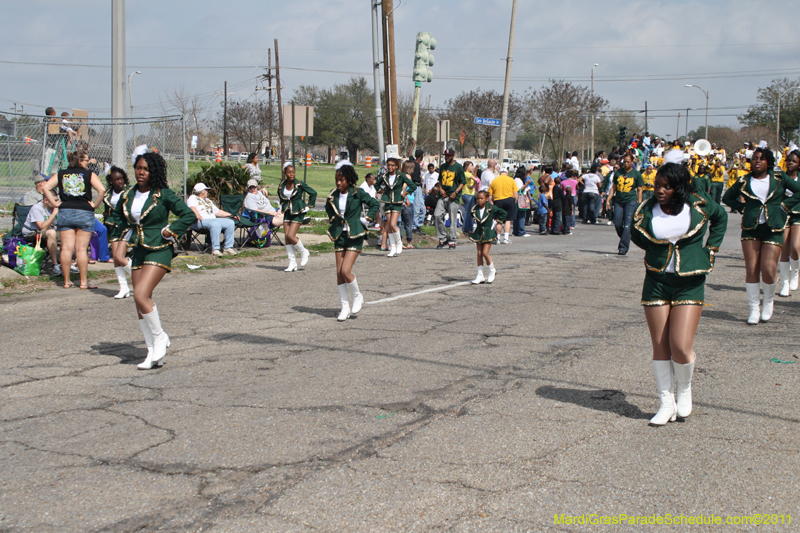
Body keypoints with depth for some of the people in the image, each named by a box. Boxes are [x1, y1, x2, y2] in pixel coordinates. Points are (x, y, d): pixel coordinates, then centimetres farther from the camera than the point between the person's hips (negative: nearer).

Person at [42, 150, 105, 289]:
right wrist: (95, 205, -3)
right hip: (85, 213, -2)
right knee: (81, 249, 1)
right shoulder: (89, 175, 0)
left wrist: (55, 203, 3)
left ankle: (67, 281, 8)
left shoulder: (61, 174, 9)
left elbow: (46, 188, 0)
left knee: (66, 248, 4)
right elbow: (101, 190, -13)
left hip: (65, 213, 2)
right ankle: (83, 282, 5)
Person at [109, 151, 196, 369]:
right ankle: (153, 352, 12)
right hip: (138, 252, 7)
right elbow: (118, 216, 27)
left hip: (159, 251, -6)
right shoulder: (128, 196, 8)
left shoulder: (163, 195, -8)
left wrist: (170, 231, -9)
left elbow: (189, 215, -5)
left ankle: (160, 337, 0)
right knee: (140, 303, 4)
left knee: (141, 295, -21)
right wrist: (118, 235, 12)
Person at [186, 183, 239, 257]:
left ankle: (228, 248, -13)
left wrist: (231, 215, 22)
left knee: (230, 223, -12)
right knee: (215, 224, -37)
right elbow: (192, 207, -15)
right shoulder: (193, 198, 7)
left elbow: (217, 212, 30)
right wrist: (197, 215, -37)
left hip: (213, 219, 8)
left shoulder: (208, 200, 33)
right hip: (200, 221, -8)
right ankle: (215, 249, -37)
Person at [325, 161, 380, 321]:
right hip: (339, 235, 5)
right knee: (339, 273, 3)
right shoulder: (333, 196, 5)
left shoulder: (357, 193, -8)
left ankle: (357, 297, 10)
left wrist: (367, 219, -5)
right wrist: (332, 219, 13)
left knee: (346, 271, -15)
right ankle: (345, 307, 12)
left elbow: (375, 204, 0)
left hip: (355, 236, -5)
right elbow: (328, 208, 27)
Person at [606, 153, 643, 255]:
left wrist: (639, 204, -2)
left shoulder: (636, 174, 3)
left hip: (631, 202, -3)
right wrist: (608, 200, 6)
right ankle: (624, 240, 23)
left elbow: (639, 190, 5)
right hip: (618, 201, 3)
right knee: (617, 224, -1)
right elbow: (613, 187, 14)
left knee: (627, 225, -9)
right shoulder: (618, 172, 10)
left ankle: (623, 247, -7)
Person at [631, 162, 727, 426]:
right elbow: (636, 235, 18)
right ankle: (666, 403, 13)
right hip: (656, 282, 2)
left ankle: (684, 390, 18)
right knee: (660, 347, 3)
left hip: (690, 283, -2)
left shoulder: (699, 204, -5)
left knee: (681, 346, -11)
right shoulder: (647, 210, -3)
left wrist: (710, 248, 10)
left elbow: (720, 218, 16)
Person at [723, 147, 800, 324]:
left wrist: (784, 205, -2)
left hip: (773, 230, -1)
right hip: (750, 229, 1)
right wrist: (743, 208, 4)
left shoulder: (779, 179, 3)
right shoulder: (744, 182, 6)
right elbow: (727, 198, 17)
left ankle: (769, 302, 18)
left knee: (769, 269, -10)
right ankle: (753, 309, 9)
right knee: (751, 270, -1)